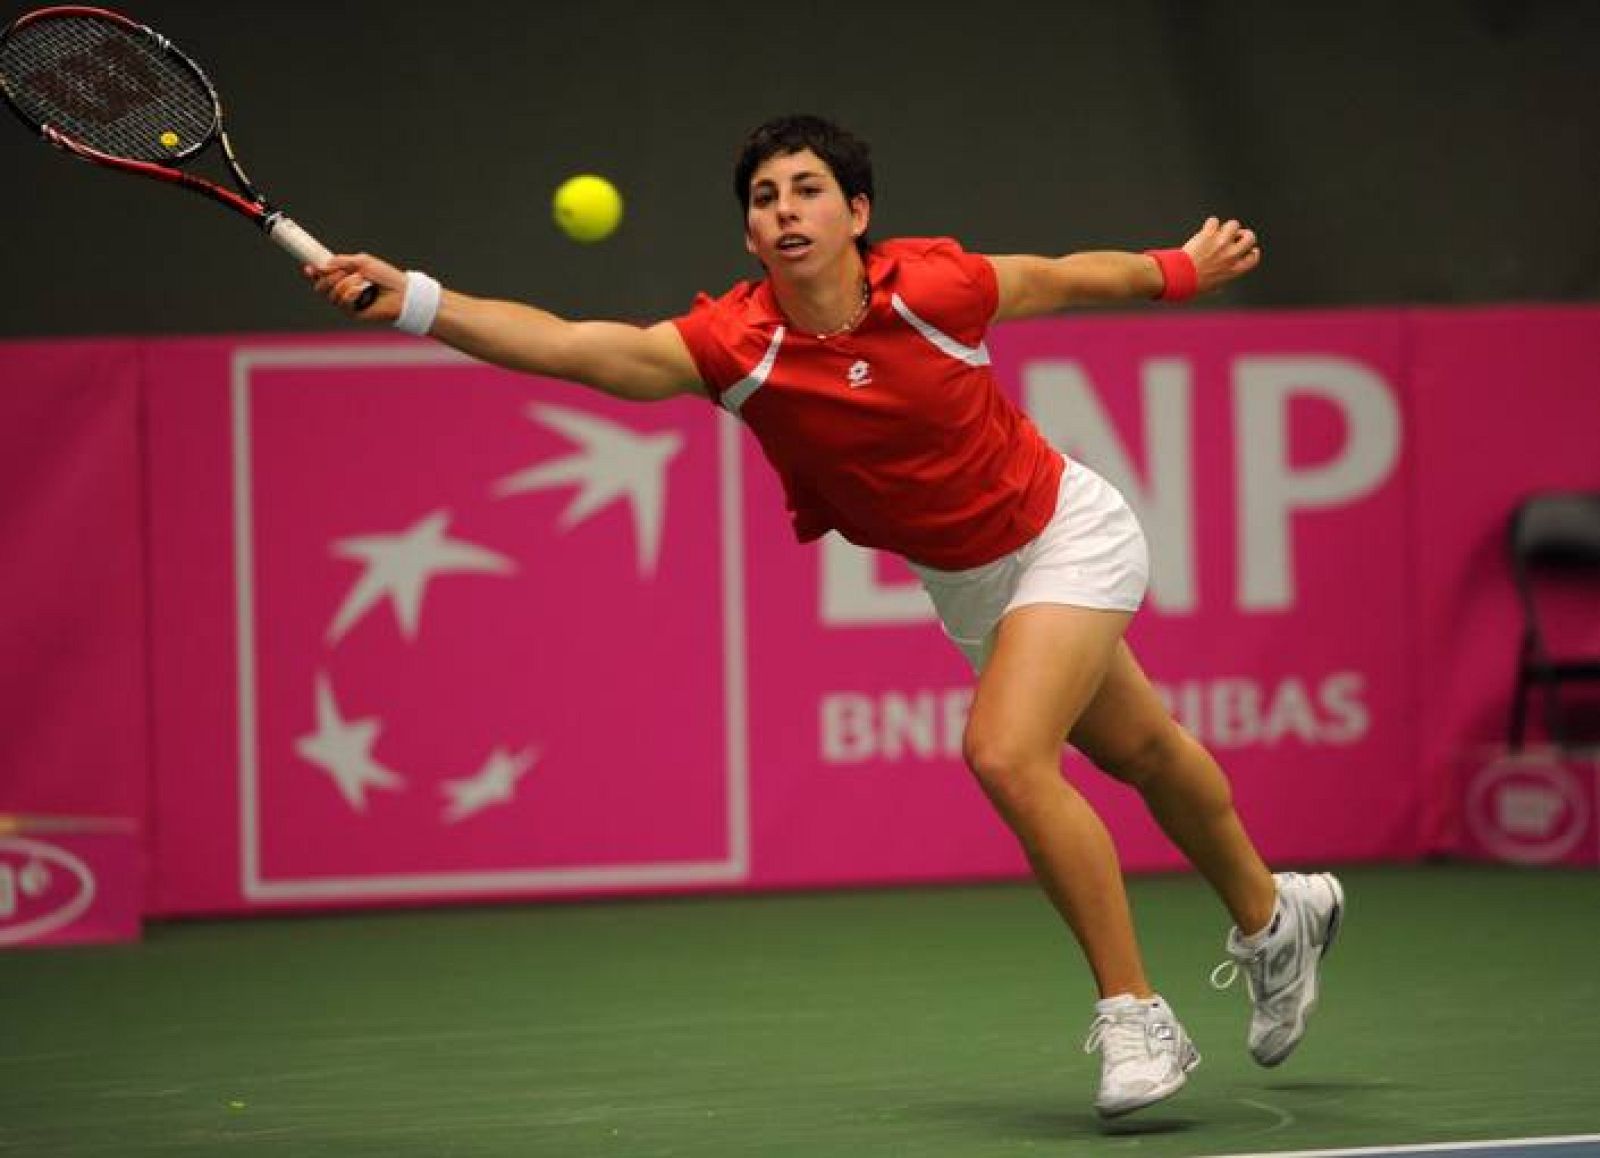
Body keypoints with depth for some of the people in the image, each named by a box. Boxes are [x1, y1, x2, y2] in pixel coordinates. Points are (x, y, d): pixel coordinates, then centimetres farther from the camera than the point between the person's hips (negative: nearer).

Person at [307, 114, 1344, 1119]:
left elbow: (1064, 279, -7)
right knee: (1141, 752, 23)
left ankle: (1138, 1015, -11)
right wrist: (415, 300, -49)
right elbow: (571, 346, -36)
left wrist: (1184, 269, 10)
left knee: (1007, 753, -24)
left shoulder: (929, 287, -27)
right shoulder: (738, 345, -24)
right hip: (966, 583, 4)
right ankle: (1274, 916, 49)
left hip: (1066, 532, -4)